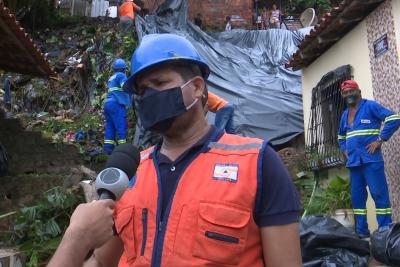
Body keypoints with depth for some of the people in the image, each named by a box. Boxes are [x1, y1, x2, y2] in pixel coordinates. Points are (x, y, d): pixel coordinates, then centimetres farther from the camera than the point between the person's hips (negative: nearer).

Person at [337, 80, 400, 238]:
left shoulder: (370, 106, -2)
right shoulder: (345, 115, 19)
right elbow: (341, 136, 34)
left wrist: (380, 140, -15)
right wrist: (344, 149, 17)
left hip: (371, 160, -7)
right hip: (353, 161, 7)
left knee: (379, 194, -8)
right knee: (357, 196, 9)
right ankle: (361, 230, 18)